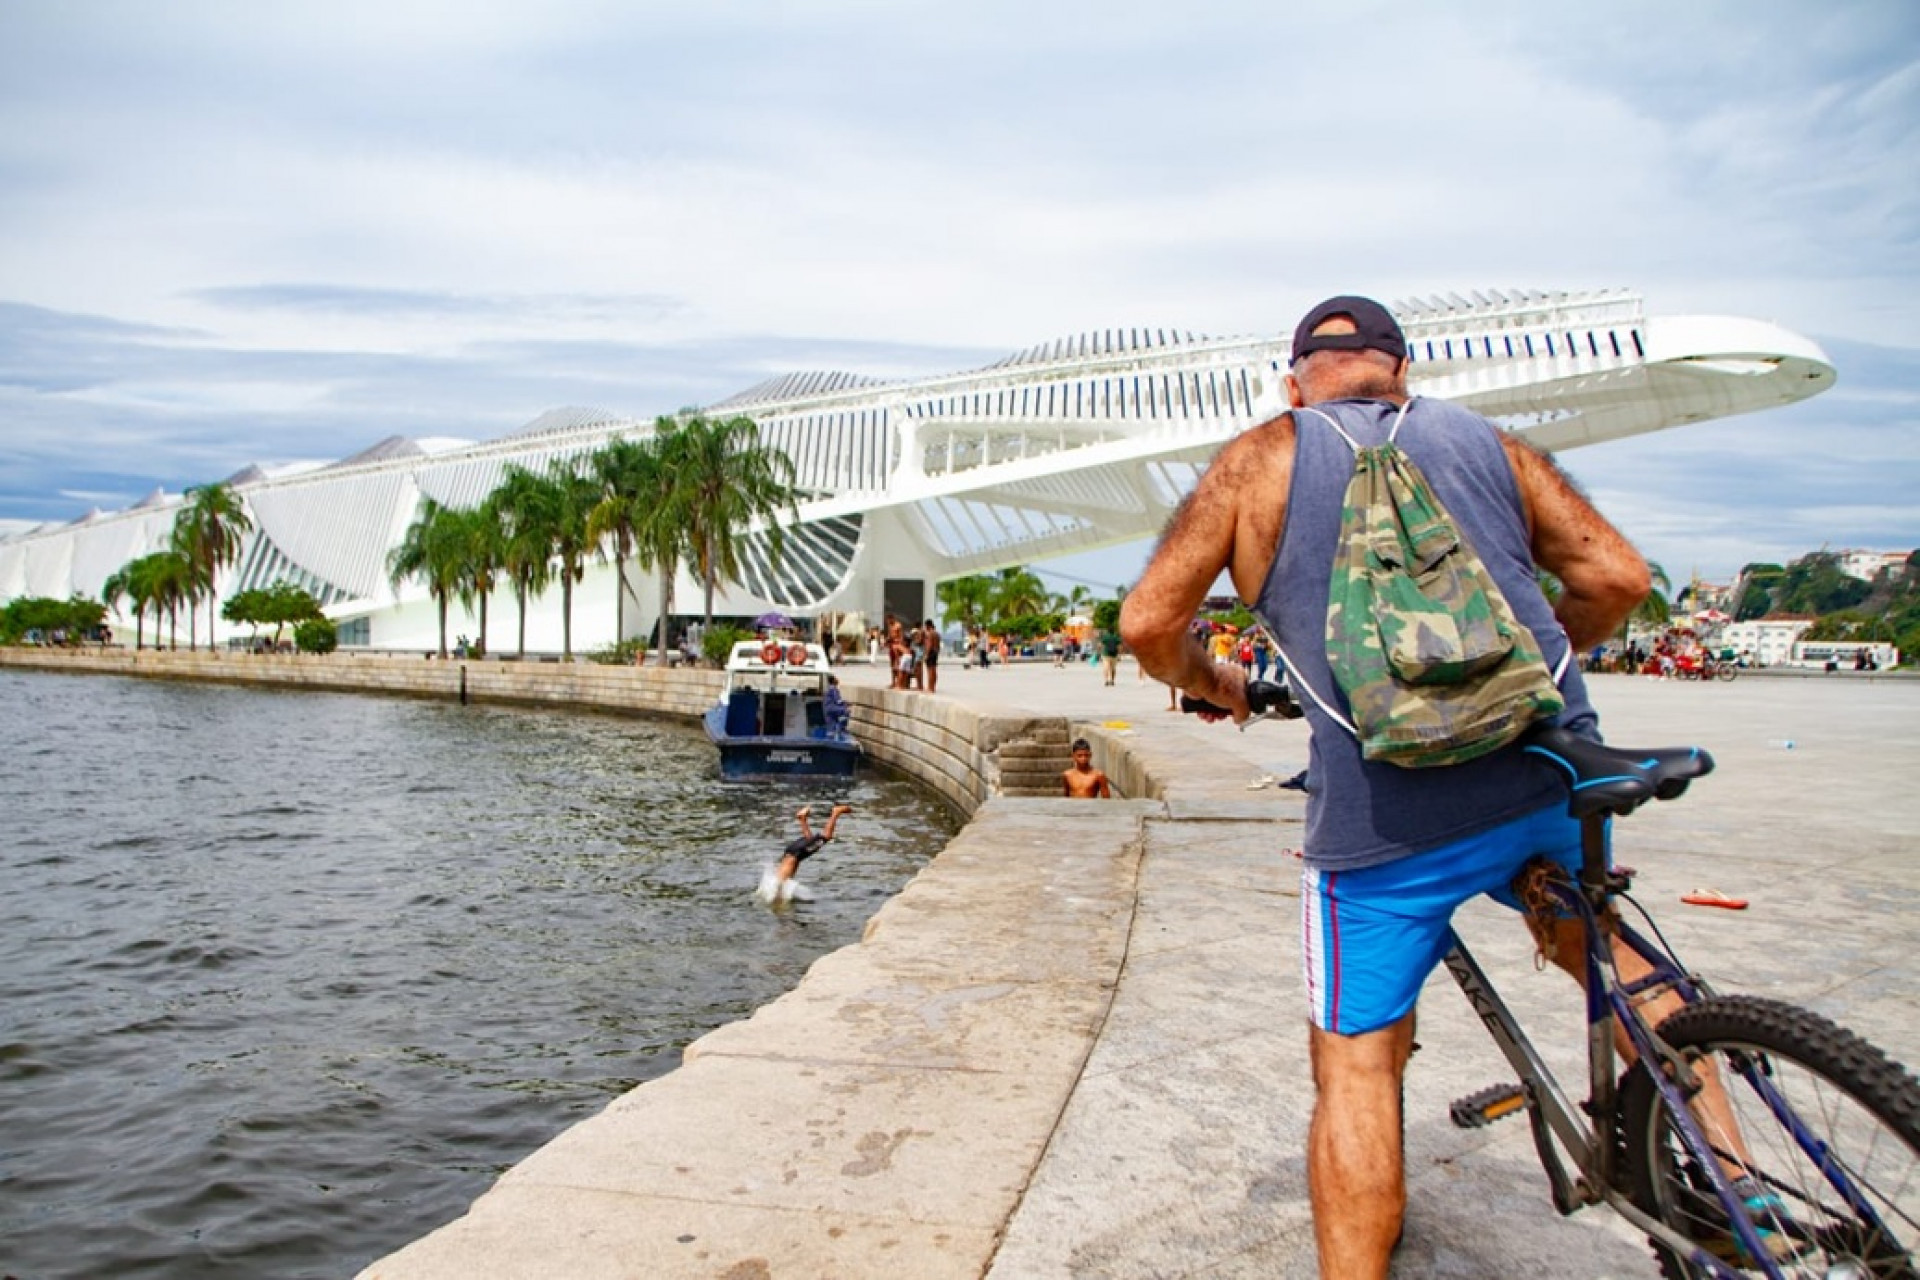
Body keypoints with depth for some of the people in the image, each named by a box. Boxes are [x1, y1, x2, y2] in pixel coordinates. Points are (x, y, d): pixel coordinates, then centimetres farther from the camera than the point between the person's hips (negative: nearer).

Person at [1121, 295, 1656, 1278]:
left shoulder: (1260, 458, 8)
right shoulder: (1487, 440, 16)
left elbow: (1149, 621, 2)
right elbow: (1618, 576, 12)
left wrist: (1210, 682, 22)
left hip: (1386, 810, -4)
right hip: (1551, 767, 4)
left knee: (1356, 1060, 9)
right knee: (1596, 945, 31)